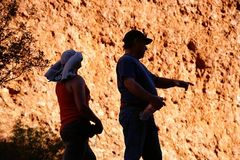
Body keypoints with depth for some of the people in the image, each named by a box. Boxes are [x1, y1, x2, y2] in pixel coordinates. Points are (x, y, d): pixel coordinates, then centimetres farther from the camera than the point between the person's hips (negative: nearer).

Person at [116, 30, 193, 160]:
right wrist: (150, 98, -36)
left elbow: (156, 81, 33)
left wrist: (176, 82, 19)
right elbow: (129, 83, -26)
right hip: (134, 114, -10)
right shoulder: (126, 61, -8)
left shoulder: (136, 63, 24)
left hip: (145, 114, 10)